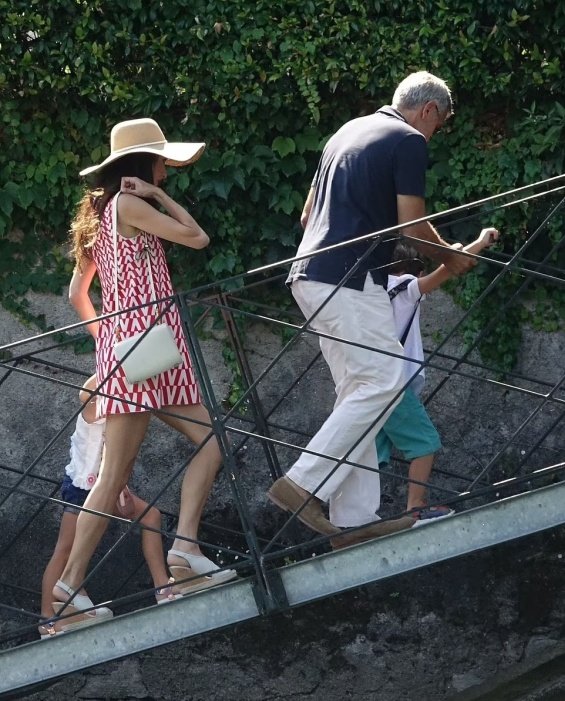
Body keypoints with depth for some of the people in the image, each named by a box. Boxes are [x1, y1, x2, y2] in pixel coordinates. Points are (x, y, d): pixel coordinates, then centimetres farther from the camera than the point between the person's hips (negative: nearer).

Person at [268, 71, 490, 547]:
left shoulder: (350, 132, 23)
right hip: (350, 280, -9)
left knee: (359, 390, 9)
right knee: (383, 381, -8)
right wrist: (451, 258, 9)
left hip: (311, 275, 9)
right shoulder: (409, 142, -3)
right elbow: (413, 226, -8)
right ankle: (304, 484, -14)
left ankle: (355, 518, 5)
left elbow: (308, 215, 27)